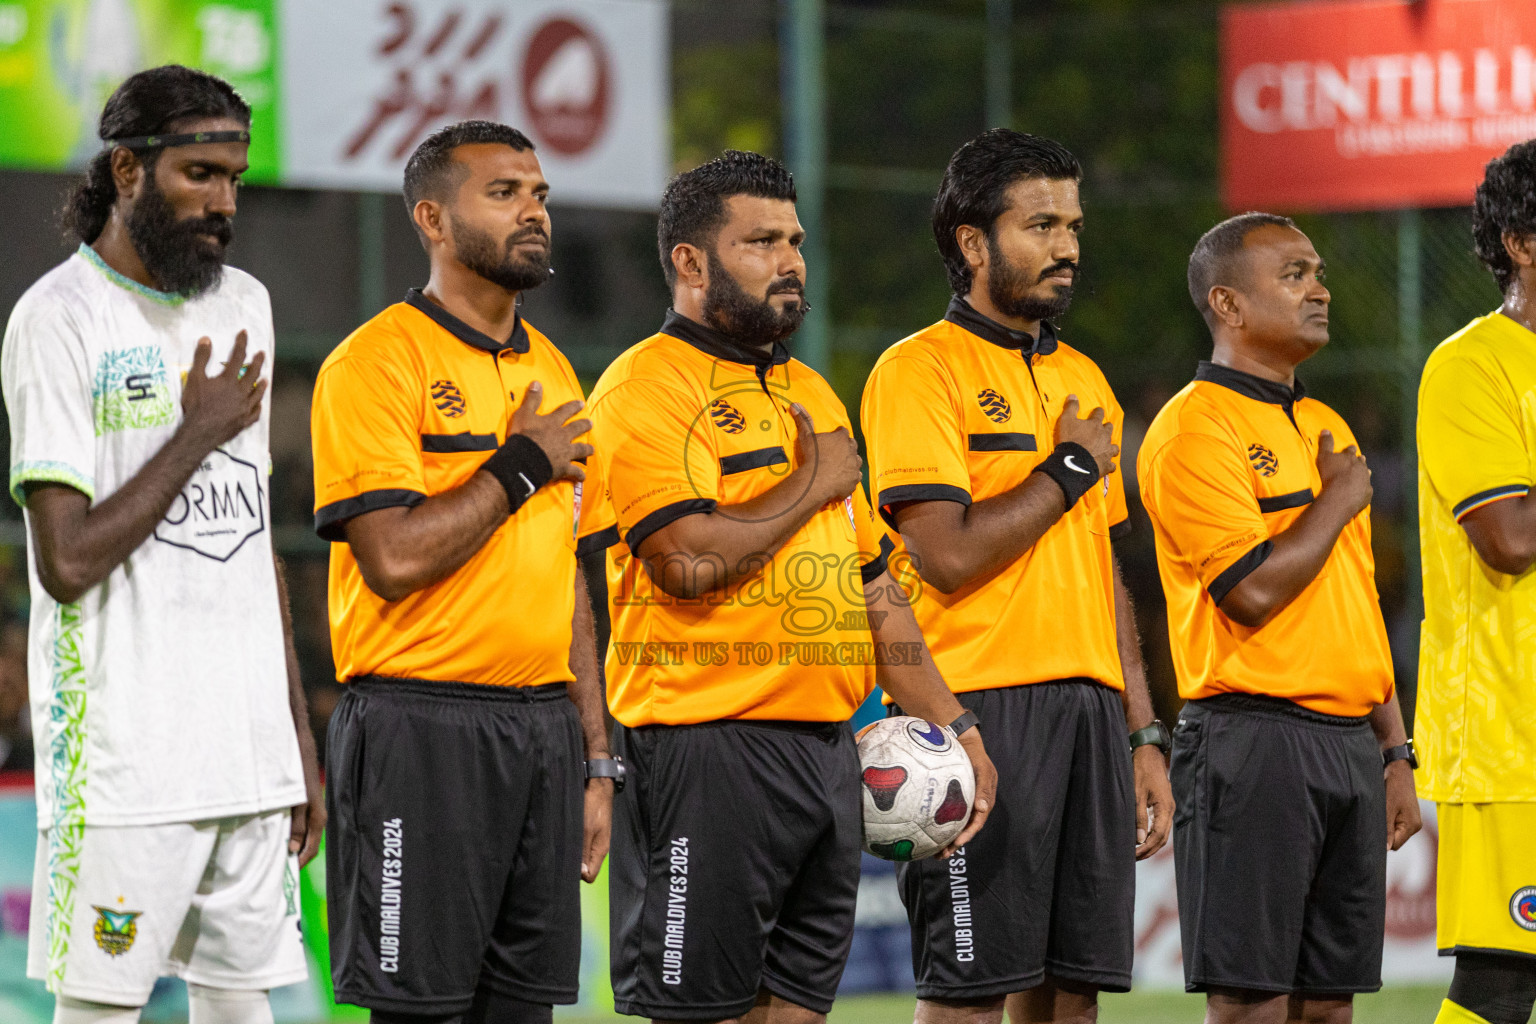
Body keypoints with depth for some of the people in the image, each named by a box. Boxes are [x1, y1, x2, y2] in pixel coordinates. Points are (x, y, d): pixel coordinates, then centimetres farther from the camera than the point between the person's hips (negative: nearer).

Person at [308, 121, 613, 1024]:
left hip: (544, 727, 7)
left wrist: (595, 759, 15)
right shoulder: (379, 361, -7)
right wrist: (521, 465, -8)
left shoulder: (551, 372, 16)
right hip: (422, 728, -7)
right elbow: (395, 558, -18)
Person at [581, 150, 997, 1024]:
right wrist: (815, 484, -7)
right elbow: (690, 560, -21)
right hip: (707, 748, -8)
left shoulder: (811, 394, 20)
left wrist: (952, 725, 16)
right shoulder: (648, 386, -7)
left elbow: (872, 582, 23)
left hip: (828, 749, 8)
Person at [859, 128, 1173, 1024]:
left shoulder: (1082, 380, 18)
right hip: (981, 710, -7)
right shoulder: (921, 370, -5)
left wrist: (1144, 734, 15)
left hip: (1092, 709, 7)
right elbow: (949, 555, -16)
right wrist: (1070, 469, -5)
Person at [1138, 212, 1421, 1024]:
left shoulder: (1327, 431, 19)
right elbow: (1254, 590, -18)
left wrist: (1395, 750, 16)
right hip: (1254, 738, -8)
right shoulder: (1194, 428, -8)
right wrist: (1340, 500, -4)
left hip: (1350, 741, 8)